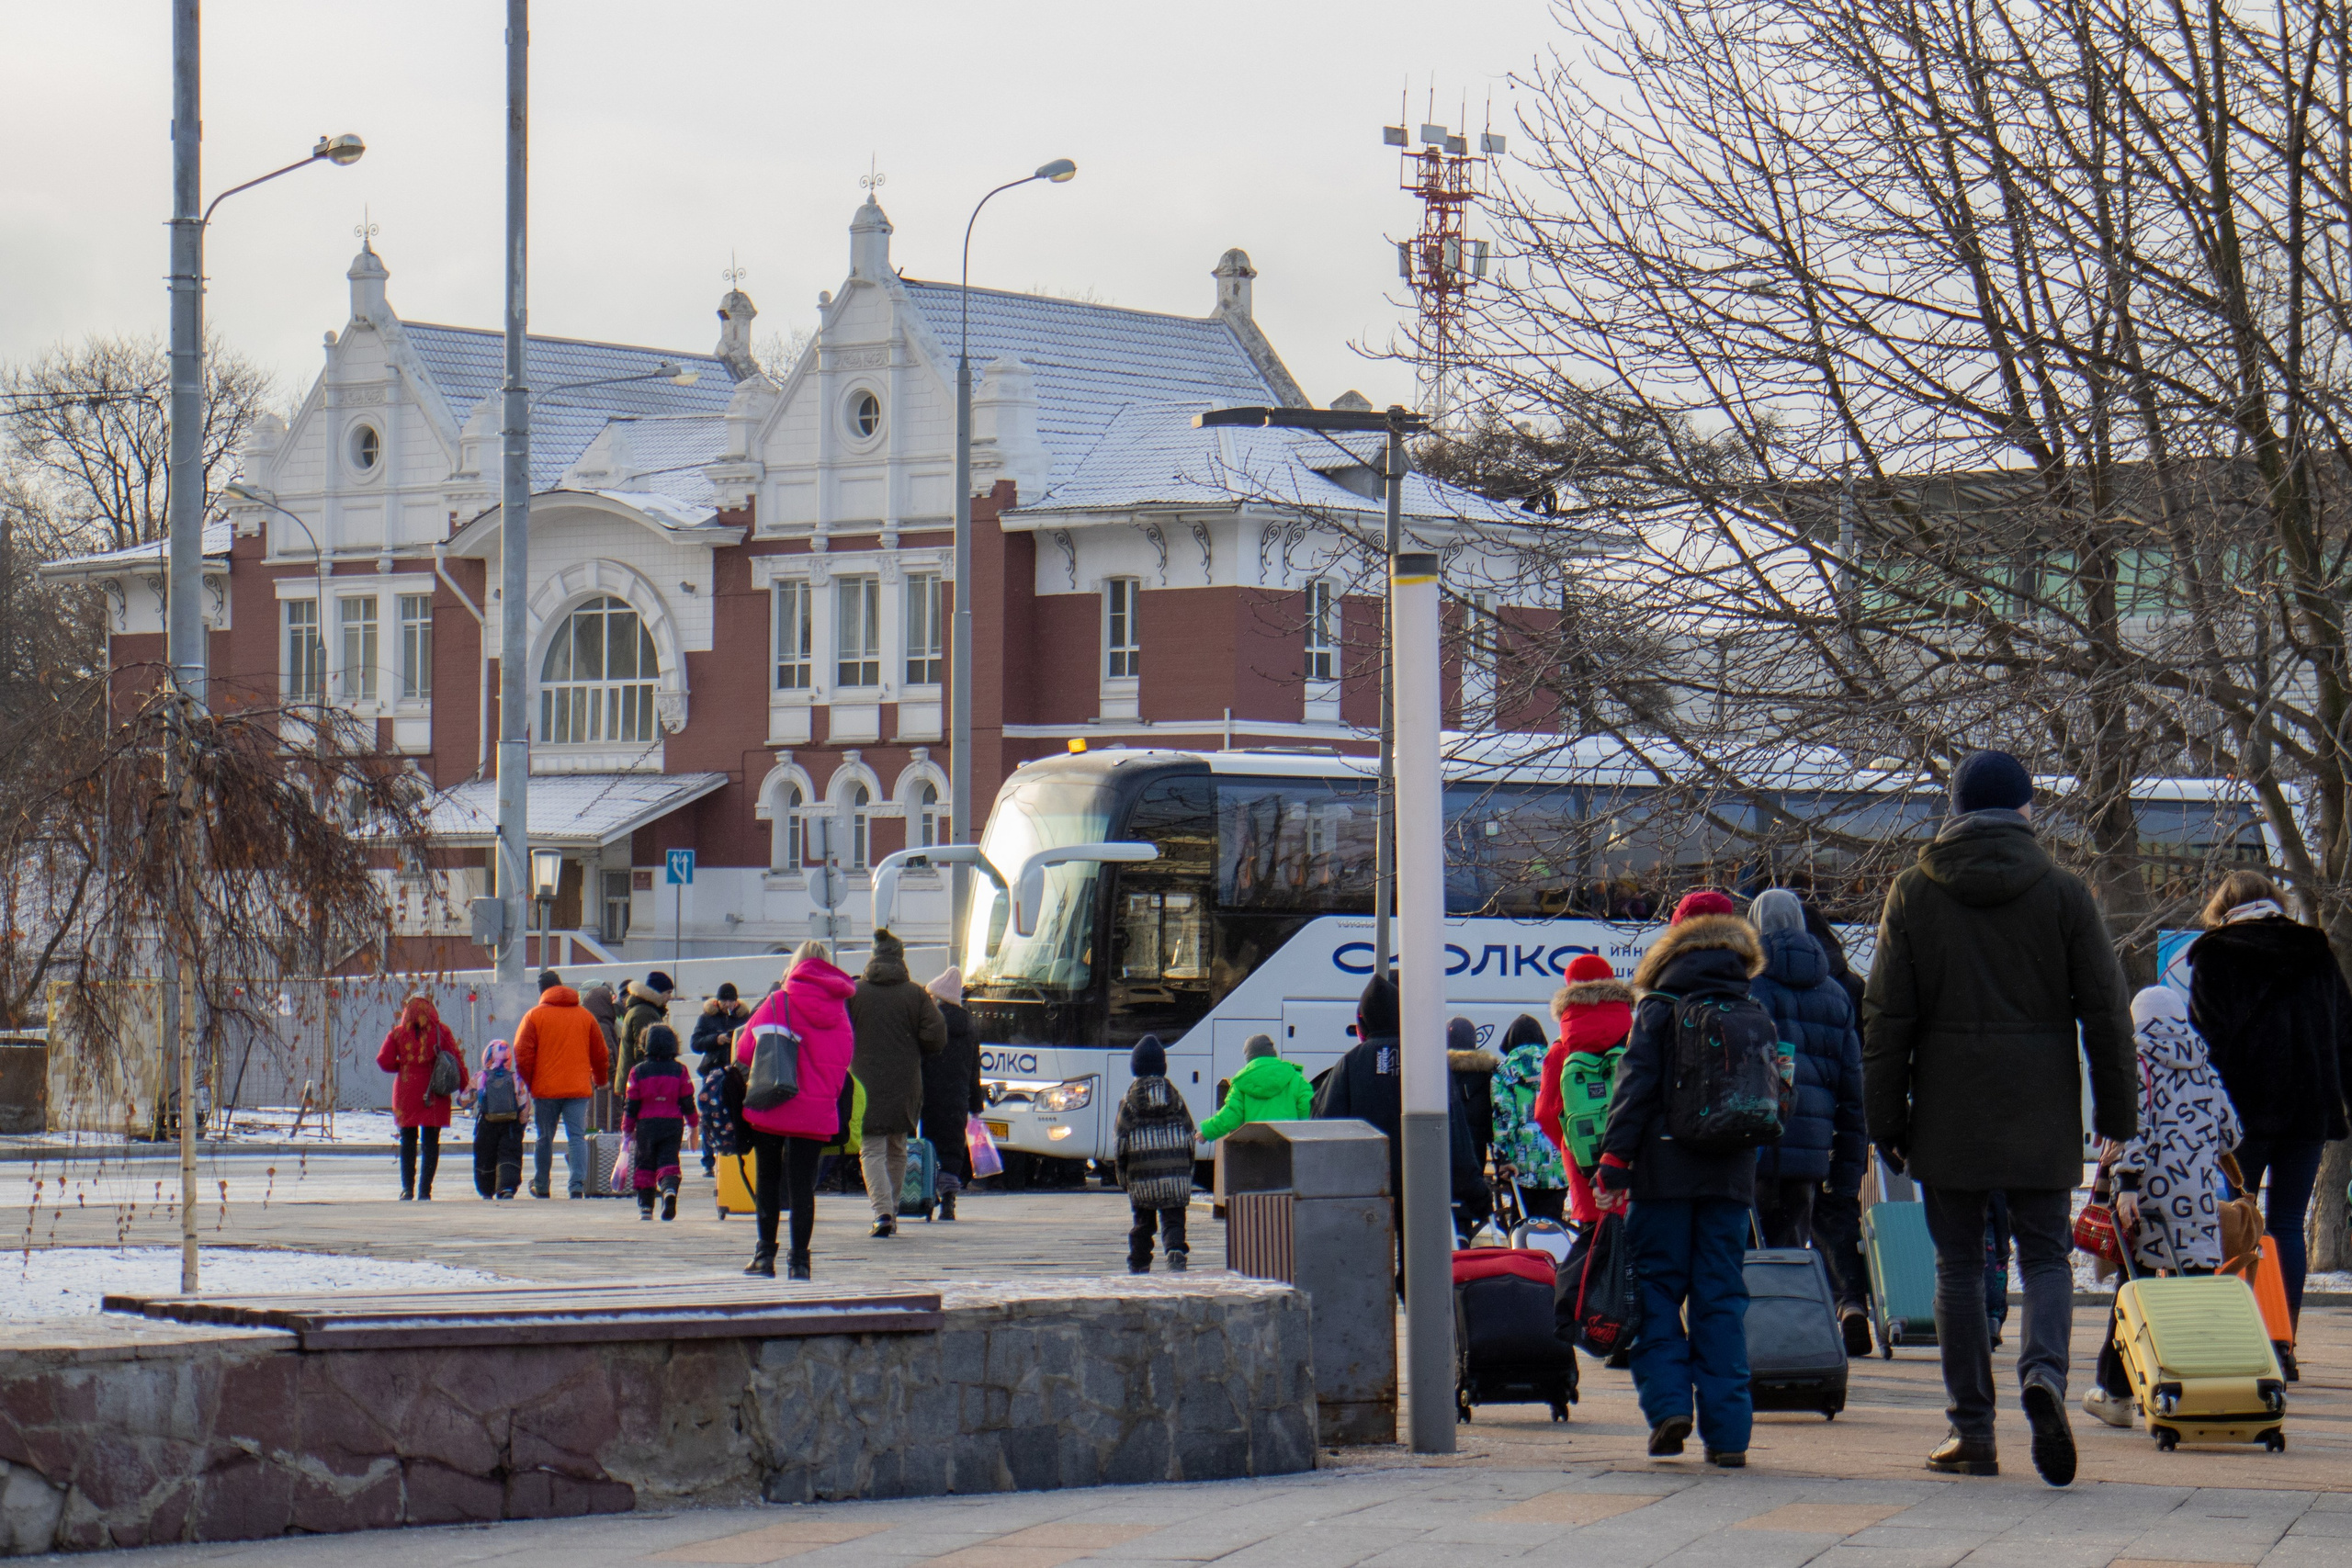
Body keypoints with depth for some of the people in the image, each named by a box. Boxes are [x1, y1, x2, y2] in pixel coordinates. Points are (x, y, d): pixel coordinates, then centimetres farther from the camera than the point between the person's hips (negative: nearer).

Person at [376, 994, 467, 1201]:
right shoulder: (441, 1032, -3)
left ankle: (407, 1188, 1)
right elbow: (456, 1060, -3)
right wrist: (465, 1086, 6)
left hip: (406, 1095, 1)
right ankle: (425, 1189, -1)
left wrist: (402, 1065, 12)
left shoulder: (397, 1033, -1)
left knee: (408, 1141, 10)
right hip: (434, 1096, -1)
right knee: (431, 1143, 4)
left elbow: (384, 1061, -6)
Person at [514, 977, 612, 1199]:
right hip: (578, 1089, 1)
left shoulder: (534, 1016, 1)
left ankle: (541, 1187, 20)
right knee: (577, 1137, -2)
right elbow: (600, 1054, 12)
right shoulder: (585, 1016, 9)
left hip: (545, 1089, -1)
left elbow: (522, 1053, -6)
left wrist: (527, 1082, 5)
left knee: (544, 1139, 10)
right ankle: (578, 1183, -19)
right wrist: (599, 1080, 27)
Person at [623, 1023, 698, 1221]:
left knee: (644, 1165, 10)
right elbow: (687, 1101, 4)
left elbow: (632, 1104, 0)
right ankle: (670, 1189, -30)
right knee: (668, 1162, 1)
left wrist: (628, 1129, 8)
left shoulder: (638, 1071, -1)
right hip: (673, 1124, 1)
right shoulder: (679, 1071, 2)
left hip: (646, 1124, -1)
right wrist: (693, 1124, 16)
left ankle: (645, 1206, 6)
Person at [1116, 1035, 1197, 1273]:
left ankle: (1138, 1267, 17)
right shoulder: (1174, 1096, 5)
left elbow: (1122, 1141, -1)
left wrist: (1122, 1174, 7)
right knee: (1173, 1220, -1)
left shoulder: (1129, 1100, -1)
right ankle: (1175, 1253, -28)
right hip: (1176, 1172, 1)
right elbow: (1189, 1135, 8)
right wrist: (1189, 1172, 15)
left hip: (1141, 1173, -1)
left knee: (1142, 1222, 12)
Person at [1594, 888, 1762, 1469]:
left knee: (1657, 1290, 7)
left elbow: (1634, 1087, -8)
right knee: (1721, 1297, 5)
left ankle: (1667, 1402, -9)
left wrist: (1613, 1161, -7)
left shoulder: (1657, 1008, -3)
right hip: (1731, 1176, 3)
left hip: (1665, 1173, -3)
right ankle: (1726, 1431, 0)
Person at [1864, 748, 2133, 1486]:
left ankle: (1972, 1431, 6)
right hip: (2039, 1113, 0)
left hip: (1948, 1109, 0)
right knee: (2045, 1255, 7)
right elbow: (2105, 1009, 0)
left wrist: (1886, 1119, 5)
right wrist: (2118, 1112, 7)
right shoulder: (2064, 893, 1)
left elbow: (1886, 1016, 1)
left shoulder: (1912, 893, 2)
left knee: (1959, 1265, 7)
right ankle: (2043, 1373, -21)